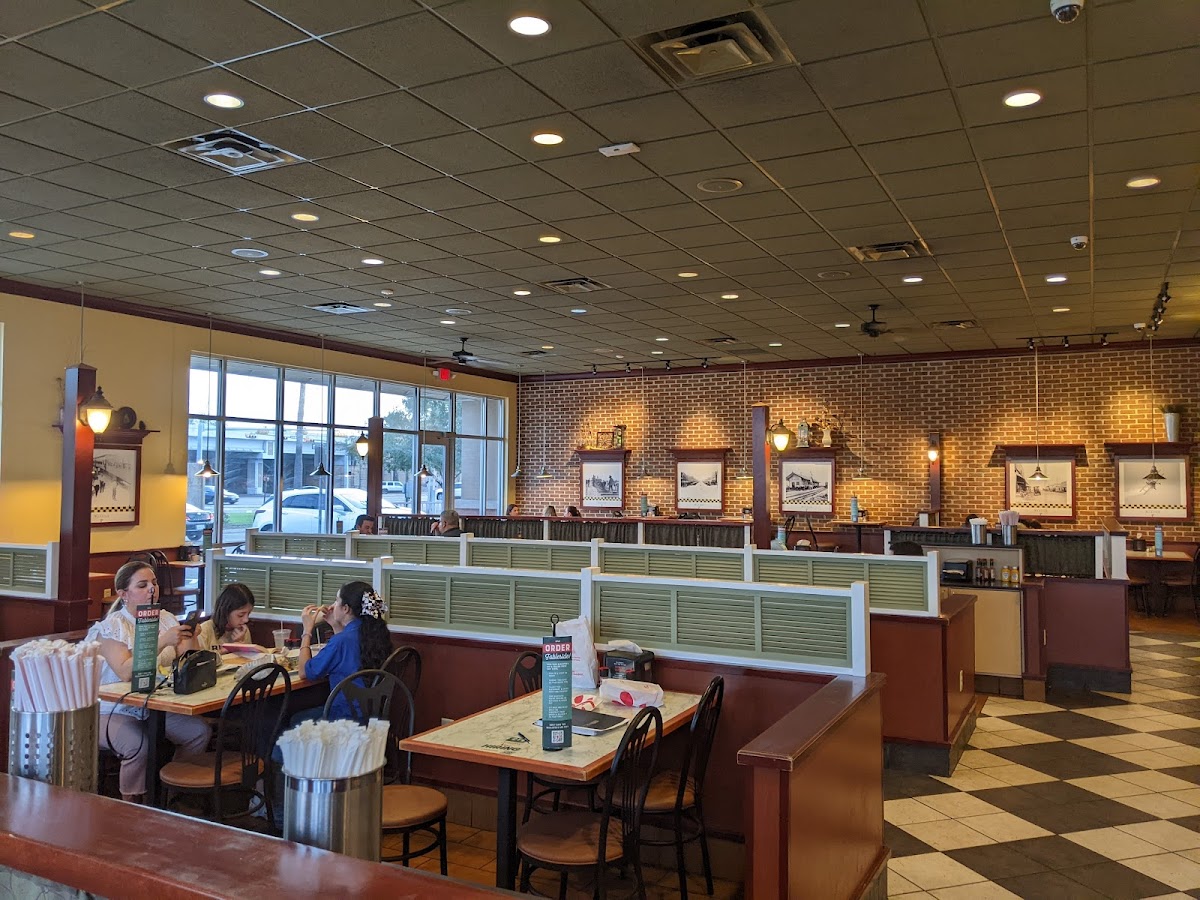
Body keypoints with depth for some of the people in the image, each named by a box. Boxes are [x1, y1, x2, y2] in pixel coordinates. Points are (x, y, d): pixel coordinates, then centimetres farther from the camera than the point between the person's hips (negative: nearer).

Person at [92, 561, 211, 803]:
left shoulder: (166, 619, 7)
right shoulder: (112, 626, -9)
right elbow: (125, 672, -25)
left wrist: (190, 638, -19)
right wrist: (163, 642, -30)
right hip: (116, 711, -5)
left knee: (200, 731, -16)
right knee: (139, 745, -32)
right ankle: (131, 806, -8)